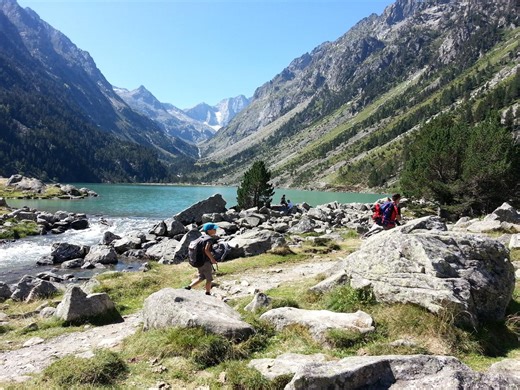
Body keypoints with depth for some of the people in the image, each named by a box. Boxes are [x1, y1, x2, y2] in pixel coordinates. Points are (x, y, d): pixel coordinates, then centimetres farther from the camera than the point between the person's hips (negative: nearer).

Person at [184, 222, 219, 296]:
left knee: (201, 278, 19)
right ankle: (208, 294, 18)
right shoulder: (210, 238, -16)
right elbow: (206, 250, -30)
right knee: (209, 279, 8)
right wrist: (212, 259, -21)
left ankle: (188, 287, 8)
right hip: (206, 262, -8)